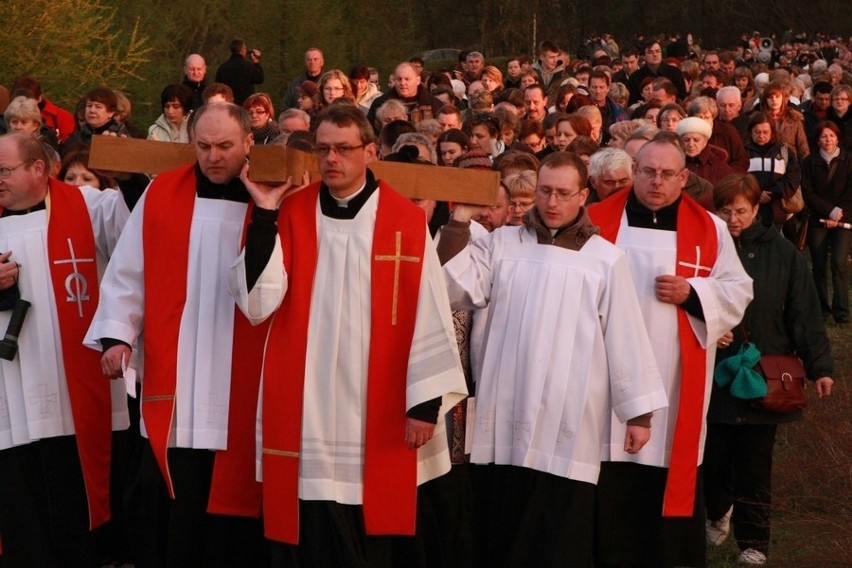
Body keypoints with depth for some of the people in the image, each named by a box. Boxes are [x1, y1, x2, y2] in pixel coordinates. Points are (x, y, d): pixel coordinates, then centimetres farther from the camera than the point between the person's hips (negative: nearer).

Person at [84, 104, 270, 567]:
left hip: (242, 383, -1)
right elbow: (128, 272, 7)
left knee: (234, 497, 6)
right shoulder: (160, 194, 4)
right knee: (164, 507, 2)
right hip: (172, 380, 1)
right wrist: (117, 334, -1)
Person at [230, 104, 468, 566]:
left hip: (375, 416, -1)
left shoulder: (406, 222, -2)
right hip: (303, 411, 1)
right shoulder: (291, 214, 3)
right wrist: (264, 217, -11)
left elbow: (429, 316, -3)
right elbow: (257, 302, -7)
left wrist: (427, 401, -6)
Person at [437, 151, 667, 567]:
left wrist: (638, 411, 1)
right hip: (505, 421, 2)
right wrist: (459, 224, -5)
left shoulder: (605, 259, 4)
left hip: (568, 425, -2)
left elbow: (625, 336, 3)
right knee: (500, 534, 7)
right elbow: (460, 292, -1)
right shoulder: (502, 243, 9)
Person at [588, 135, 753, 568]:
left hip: (676, 380, 0)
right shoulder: (599, 221, 3)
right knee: (610, 486, 1)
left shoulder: (709, 229, 5)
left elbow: (738, 291, 4)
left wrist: (691, 293, -11)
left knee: (671, 476, 3)